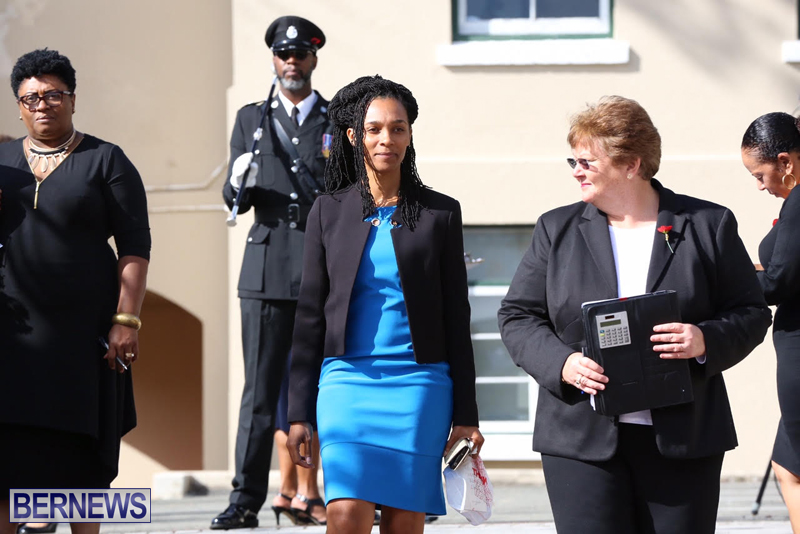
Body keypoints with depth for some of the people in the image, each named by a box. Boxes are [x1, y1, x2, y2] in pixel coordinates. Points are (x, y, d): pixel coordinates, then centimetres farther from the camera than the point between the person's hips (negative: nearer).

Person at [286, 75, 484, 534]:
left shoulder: (439, 213, 6)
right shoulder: (330, 211, 8)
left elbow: (457, 320, 7)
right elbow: (311, 312, 10)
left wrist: (465, 416, 2)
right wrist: (299, 411, 5)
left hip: (418, 381, 0)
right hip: (348, 377, 0)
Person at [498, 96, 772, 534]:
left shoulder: (709, 226, 6)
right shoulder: (557, 230, 10)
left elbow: (751, 314, 7)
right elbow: (518, 317, 8)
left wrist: (706, 341, -15)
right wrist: (562, 363, -11)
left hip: (682, 440, -1)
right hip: (582, 441, 1)